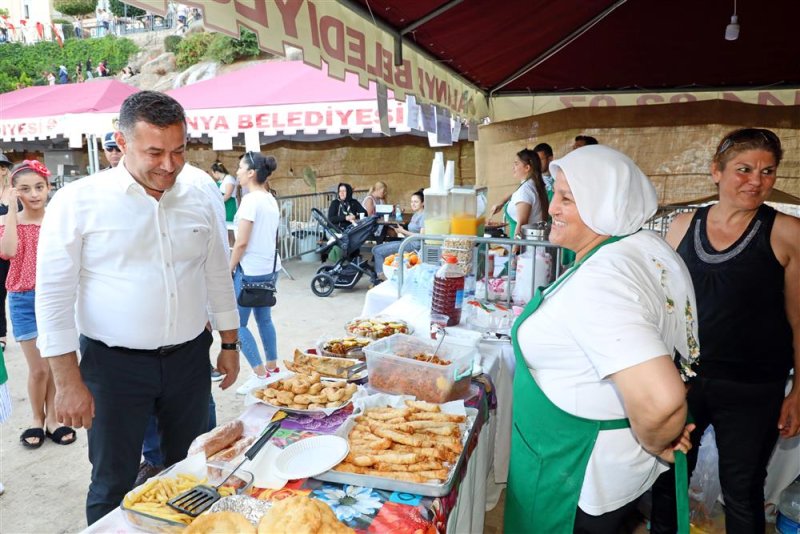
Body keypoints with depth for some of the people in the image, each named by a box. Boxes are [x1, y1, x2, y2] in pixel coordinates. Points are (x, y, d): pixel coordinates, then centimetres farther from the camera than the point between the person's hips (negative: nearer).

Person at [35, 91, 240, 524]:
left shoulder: (198, 203, 4)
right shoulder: (78, 202, -9)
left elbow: (218, 278, 12)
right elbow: (55, 296, -8)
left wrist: (229, 344, 12)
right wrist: (68, 381, -10)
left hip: (189, 359, 4)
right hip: (115, 365, -3)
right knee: (114, 485, 9)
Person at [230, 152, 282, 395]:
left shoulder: (250, 200, -16)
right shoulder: (271, 199, 10)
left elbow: (241, 242, -17)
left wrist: (229, 270, -8)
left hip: (250, 270, -9)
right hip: (270, 267, 9)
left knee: (237, 324, 0)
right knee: (264, 319, 18)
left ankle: (261, 375, 1)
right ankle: (273, 368, 26)